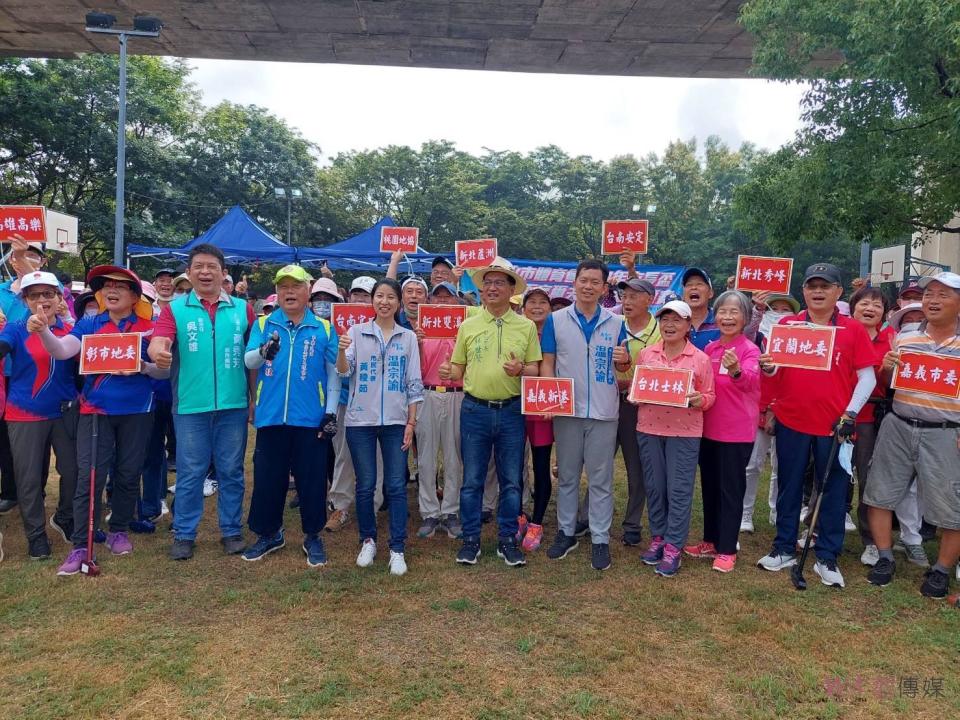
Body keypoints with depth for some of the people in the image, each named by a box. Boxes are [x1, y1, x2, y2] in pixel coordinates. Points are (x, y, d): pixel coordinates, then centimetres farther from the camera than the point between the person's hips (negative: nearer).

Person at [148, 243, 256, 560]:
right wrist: (159, 353, -36)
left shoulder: (242, 308, 6)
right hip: (191, 406, -1)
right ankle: (184, 534, 21)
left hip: (234, 405, 1)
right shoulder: (175, 309, 2)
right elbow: (157, 343, -12)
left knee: (231, 471, 11)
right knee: (190, 473, 7)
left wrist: (255, 398, 3)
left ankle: (232, 531, 24)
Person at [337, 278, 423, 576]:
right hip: (361, 420, 0)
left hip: (396, 420, 1)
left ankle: (397, 548, 10)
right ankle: (368, 540, 24)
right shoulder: (357, 332, 3)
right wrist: (341, 351, -27)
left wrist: (411, 422, 0)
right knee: (365, 484, 7)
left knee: (396, 485, 1)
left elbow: (414, 383, 5)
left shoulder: (408, 337, 5)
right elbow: (344, 372, -7)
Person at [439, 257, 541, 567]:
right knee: (472, 480, 7)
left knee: (511, 481, 8)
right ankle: (471, 539, 21)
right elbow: (458, 367, 8)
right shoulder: (468, 326, 6)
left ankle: (507, 539, 22)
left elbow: (536, 370, 3)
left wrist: (520, 369, -18)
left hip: (512, 411, 0)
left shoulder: (526, 326, 4)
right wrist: (448, 374, -14)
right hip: (475, 410, 1)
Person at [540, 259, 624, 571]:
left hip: (604, 412, 0)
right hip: (567, 411, 0)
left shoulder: (616, 324, 5)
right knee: (567, 476, 11)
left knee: (601, 479, 5)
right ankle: (566, 532, 24)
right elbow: (547, 363, 3)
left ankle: (600, 539, 15)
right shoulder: (556, 320, 3)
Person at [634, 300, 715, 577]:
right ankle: (657, 537, 26)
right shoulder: (646, 353, 5)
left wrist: (699, 400, -18)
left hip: (685, 432, -3)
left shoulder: (700, 359, -2)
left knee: (679, 490, 1)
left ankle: (673, 547, 10)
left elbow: (710, 395, 3)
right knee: (654, 486, 11)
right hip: (649, 428, 3)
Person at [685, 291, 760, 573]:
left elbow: (750, 380, -34)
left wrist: (736, 371, -55)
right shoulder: (709, 349, 6)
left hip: (737, 431, -6)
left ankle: (727, 550, 16)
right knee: (709, 486, 15)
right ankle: (711, 541, 30)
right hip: (709, 429, 6)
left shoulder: (750, 349, -13)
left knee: (731, 490, 3)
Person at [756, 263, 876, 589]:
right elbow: (772, 367, 2)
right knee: (789, 487, 11)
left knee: (833, 490, 8)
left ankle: (827, 558, 21)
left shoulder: (854, 330, -1)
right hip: (791, 421, 1)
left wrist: (850, 414, -11)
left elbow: (867, 378, 0)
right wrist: (767, 367, -21)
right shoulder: (786, 325, 2)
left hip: (834, 425, -1)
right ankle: (784, 549, 24)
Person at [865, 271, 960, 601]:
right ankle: (885, 558, 23)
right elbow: (884, 383, 15)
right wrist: (887, 368, -8)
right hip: (897, 427, 3)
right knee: (880, 493, 7)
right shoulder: (904, 336, 7)